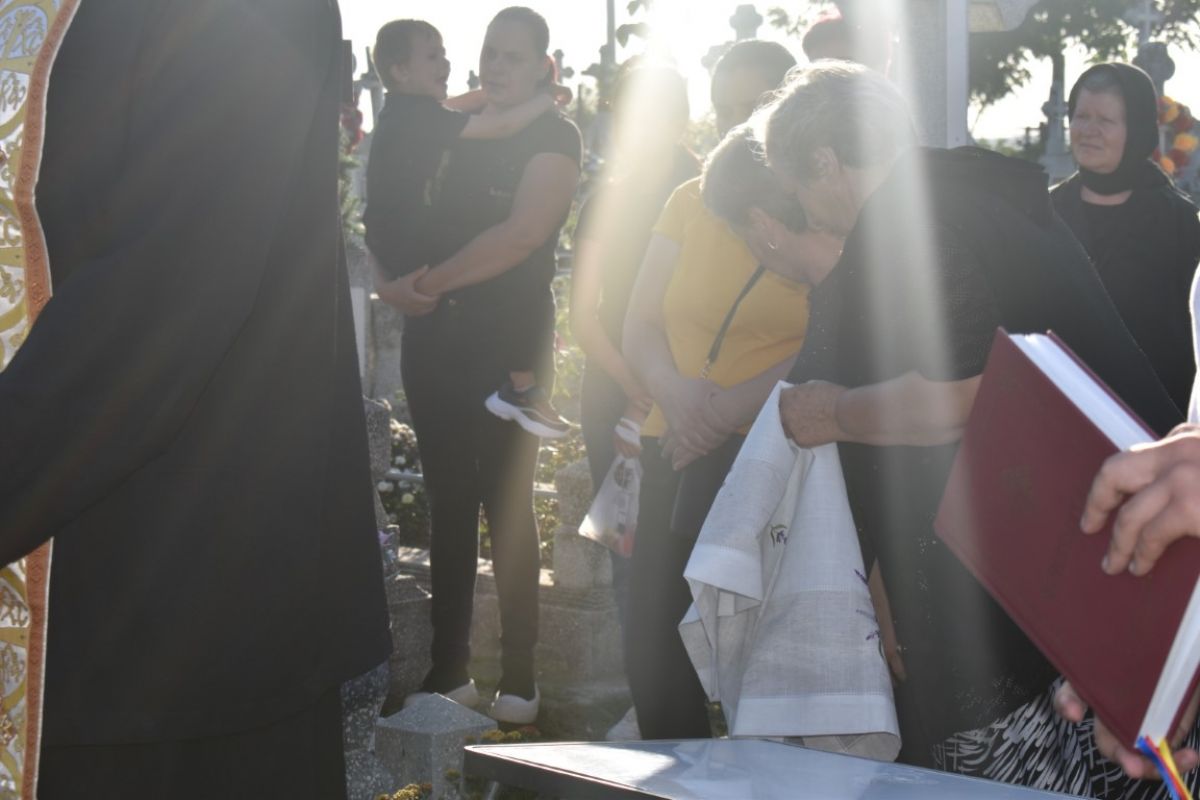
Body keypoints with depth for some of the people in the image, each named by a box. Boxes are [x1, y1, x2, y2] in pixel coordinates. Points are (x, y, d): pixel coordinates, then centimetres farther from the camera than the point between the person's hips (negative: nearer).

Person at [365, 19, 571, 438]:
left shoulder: (406, 111, 9)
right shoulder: (418, 114, -21)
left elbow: (459, 106, 24)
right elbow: (501, 127, -23)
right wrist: (548, 97, -9)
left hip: (398, 239, 11)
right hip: (408, 248, -11)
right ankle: (521, 390, -7)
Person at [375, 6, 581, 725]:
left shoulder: (553, 138, -1)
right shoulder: (459, 132, 16)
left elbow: (521, 235, -14)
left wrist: (428, 283, -11)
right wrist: (405, 284, -3)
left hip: (511, 341, -5)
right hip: (437, 337, 6)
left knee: (506, 501, -4)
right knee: (449, 501, 6)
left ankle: (520, 676, 4)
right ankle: (450, 667, 13)